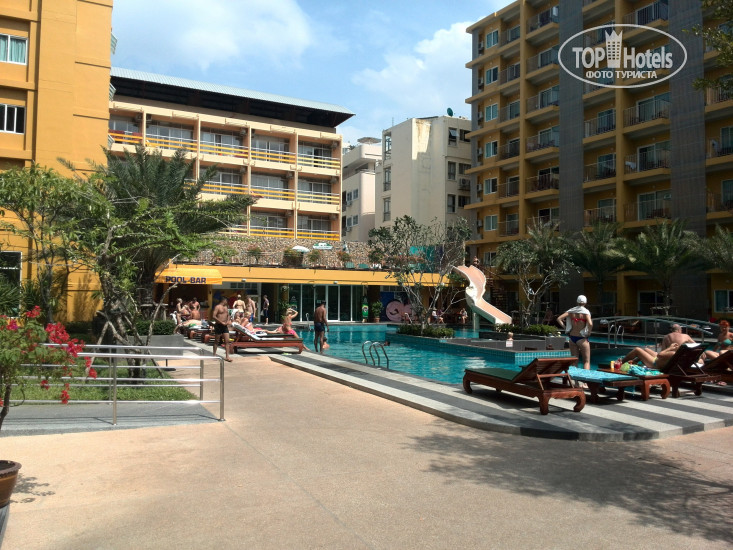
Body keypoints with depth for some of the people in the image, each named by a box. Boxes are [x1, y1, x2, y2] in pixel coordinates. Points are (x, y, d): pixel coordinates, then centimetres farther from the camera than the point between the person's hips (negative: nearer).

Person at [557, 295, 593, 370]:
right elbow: (590, 324, -26)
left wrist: (565, 328, 4)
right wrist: (589, 332, -9)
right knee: (587, 361, 5)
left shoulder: (571, 311, 1)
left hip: (572, 337, 4)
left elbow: (559, 319, -4)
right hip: (582, 338, -4)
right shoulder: (585, 312, -11)